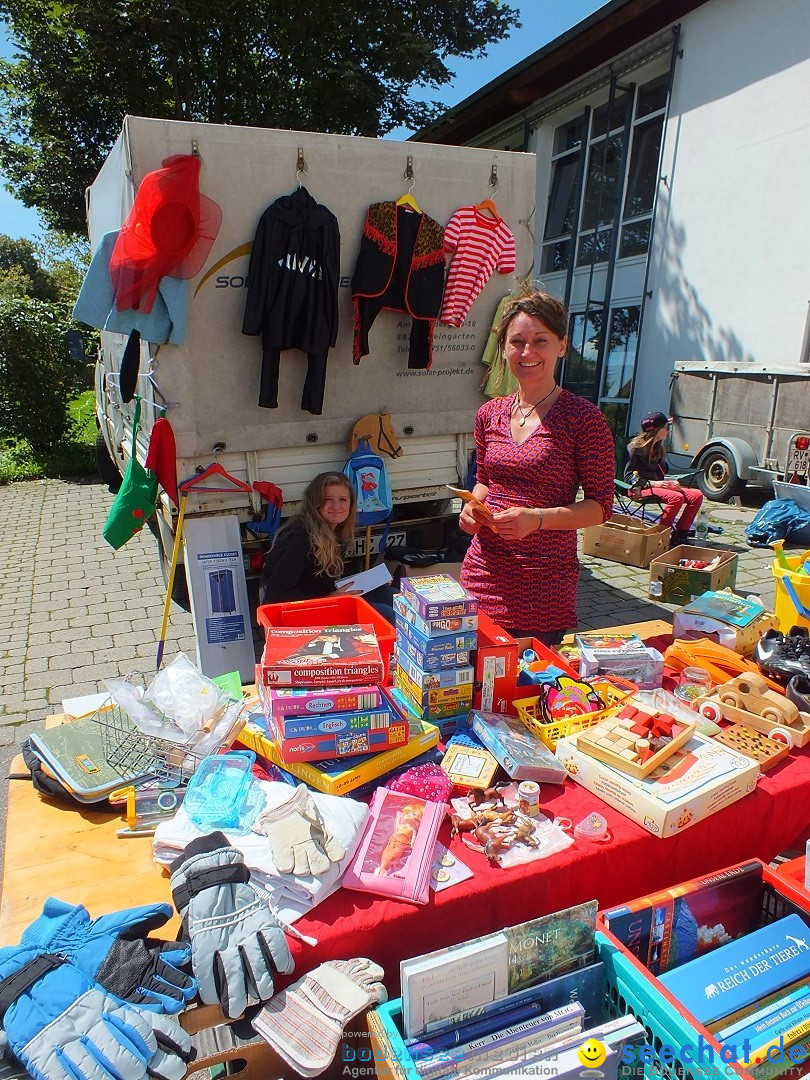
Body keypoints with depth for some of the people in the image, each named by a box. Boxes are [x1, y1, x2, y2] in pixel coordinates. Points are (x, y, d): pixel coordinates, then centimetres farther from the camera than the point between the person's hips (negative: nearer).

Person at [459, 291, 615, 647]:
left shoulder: (583, 418, -9)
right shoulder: (490, 414, 7)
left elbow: (600, 505, -8)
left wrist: (538, 518, -21)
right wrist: (473, 508, -1)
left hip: (546, 582, -4)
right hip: (484, 569, 5)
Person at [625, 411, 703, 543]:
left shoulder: (659, 449, 18)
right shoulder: (636, 447, -6)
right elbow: (629, 476, -10)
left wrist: (671, 483, -2)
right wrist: (653, 483, -20)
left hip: (658, 485, 8)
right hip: (642, 488, -8)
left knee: (696, 495, -9)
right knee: (676, 497, -33)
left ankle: (680, 533, -7)